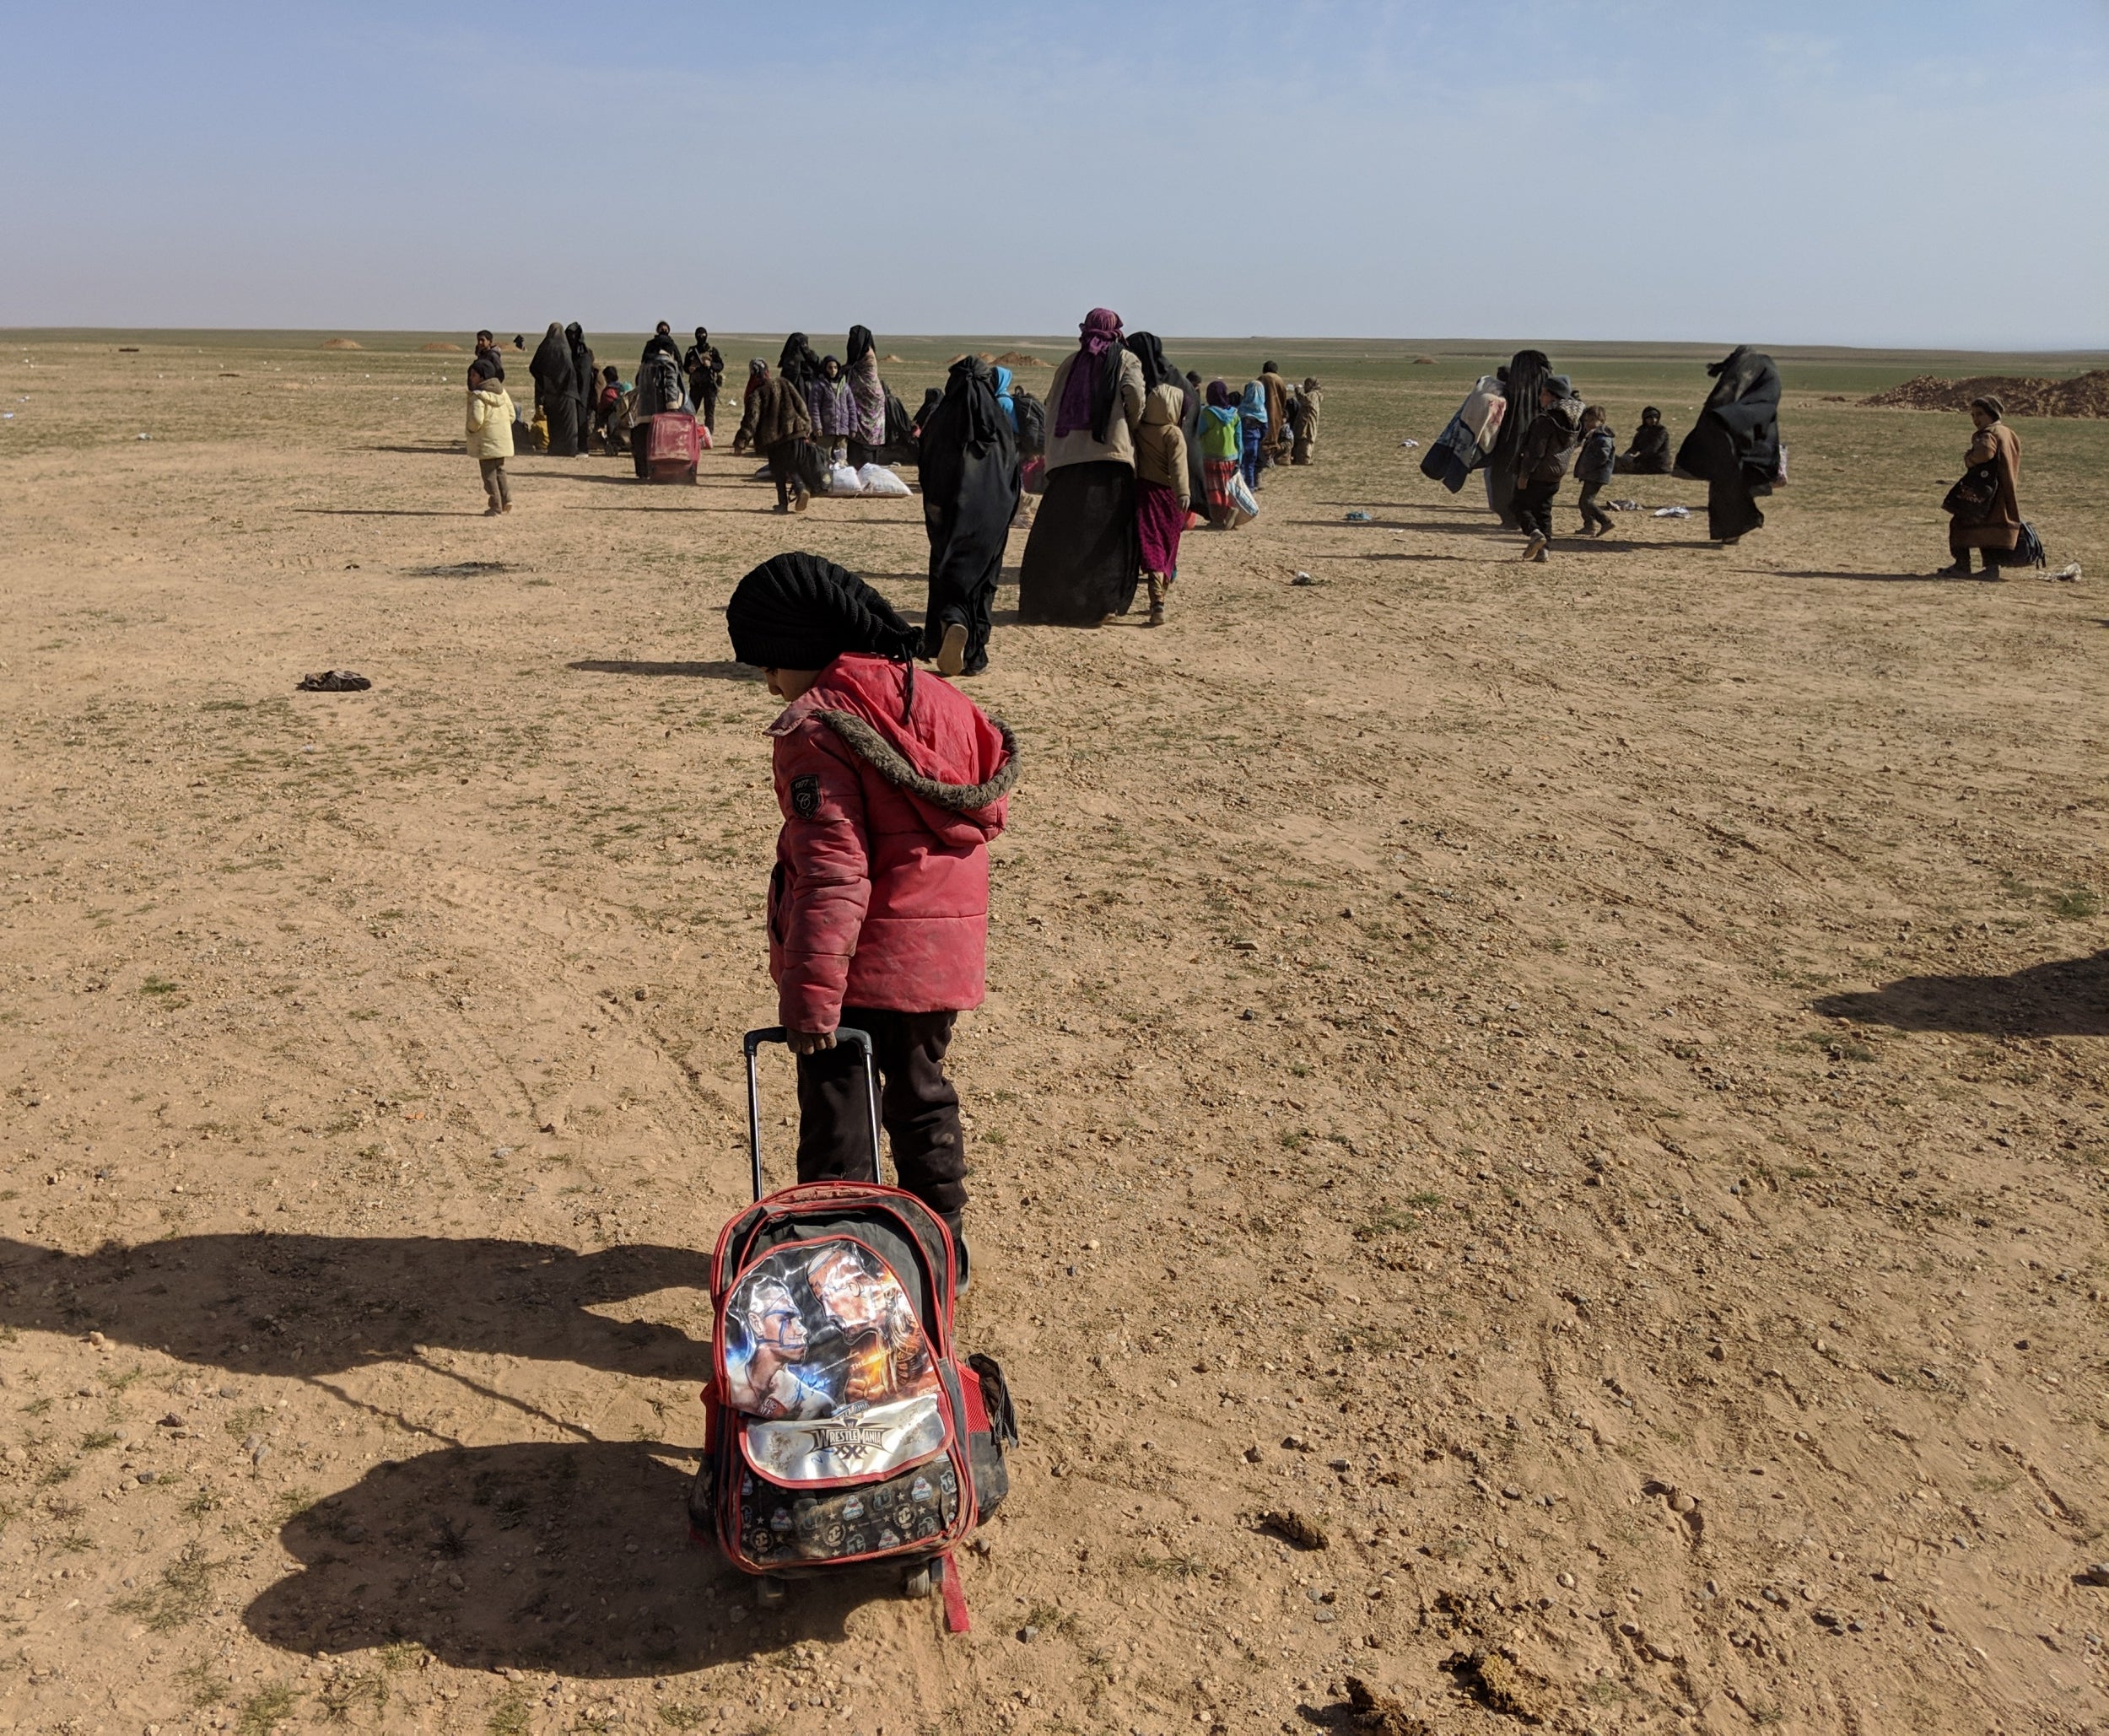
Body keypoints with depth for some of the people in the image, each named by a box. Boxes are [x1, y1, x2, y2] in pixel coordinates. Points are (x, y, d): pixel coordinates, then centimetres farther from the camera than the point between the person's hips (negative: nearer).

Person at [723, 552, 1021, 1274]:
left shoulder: (817, 726, -17)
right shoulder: (941, 699, 5)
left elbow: (832, 871, -24)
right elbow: (991, 807, 10)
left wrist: (808, 990, -24)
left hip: (859, 962, -7)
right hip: (944, 953, 7)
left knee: (836, 1112, 7)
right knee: (922, 1094, 23)